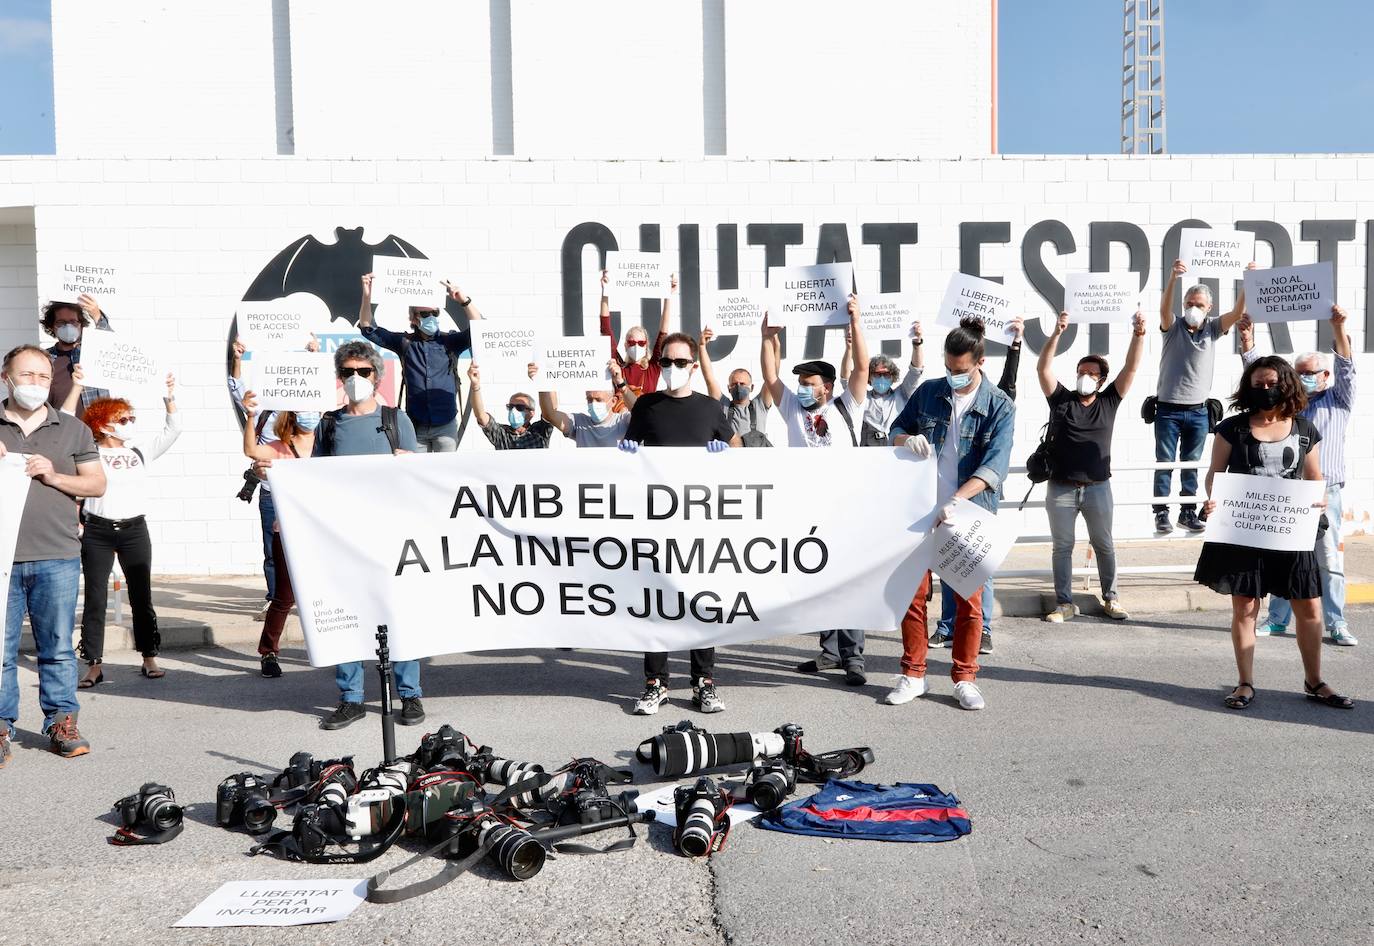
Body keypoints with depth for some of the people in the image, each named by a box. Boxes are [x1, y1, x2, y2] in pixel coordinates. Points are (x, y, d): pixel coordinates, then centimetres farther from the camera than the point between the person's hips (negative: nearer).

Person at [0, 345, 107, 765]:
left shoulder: (72, 429, 12)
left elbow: (97, 483, 10)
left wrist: (54, 476, -7)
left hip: (57, 557, 0)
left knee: (58, 647, 4)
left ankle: (62, 722, 12)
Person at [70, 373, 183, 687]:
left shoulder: (140, 451, 10)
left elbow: (173, 429, 7)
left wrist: (169, 397, -4)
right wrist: (77, 387, -13)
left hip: (135, 530, 2)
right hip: (97, 531, -2)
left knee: (141, 596, 6)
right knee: (95, 599, 1)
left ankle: (150, 659, 14)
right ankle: (94, 666, 6)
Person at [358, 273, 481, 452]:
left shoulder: (449, 342, 1)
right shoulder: (405, 342, 5)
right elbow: (368, 328, 4)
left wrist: (464, 301, -25)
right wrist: (367, 296, -10)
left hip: (445, 425, -1)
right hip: (415, 426, 1)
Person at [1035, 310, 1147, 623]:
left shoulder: (1109, 401, 5)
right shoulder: (1060, 399, 1)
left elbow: (1131, 367, -4)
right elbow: (1043, 367, -10)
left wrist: (1138, 335, -17)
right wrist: (1057, 333, -21)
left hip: (1098, 488, 1)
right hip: (1060, 489, -1)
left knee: (1104, 546, 12)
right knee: (1062, 547, 6)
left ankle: (1111, 598, 26)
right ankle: (1064, 604, 15)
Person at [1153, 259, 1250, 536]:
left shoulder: (1213, 328, 5)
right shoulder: (1173, 328, -3)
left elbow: (1238, 312, -9)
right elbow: (1164, 308, -22)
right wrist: (1173, 277, -37)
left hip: (1198, 411, 3)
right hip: (1168, 409, -3)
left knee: (1191, 465, 10)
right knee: (1164, 464, 1)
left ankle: (1188, 512, 19)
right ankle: (1161, 513, 6)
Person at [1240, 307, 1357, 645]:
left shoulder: (1338, 399, 8)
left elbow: (1345, 367, -7)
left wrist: (1338, 328, -22)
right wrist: (1247, 340, -6)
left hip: (1324, 493, -3)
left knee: (1330, 559, -2)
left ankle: (1336, 624, 4)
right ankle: (1278, 619, 15)